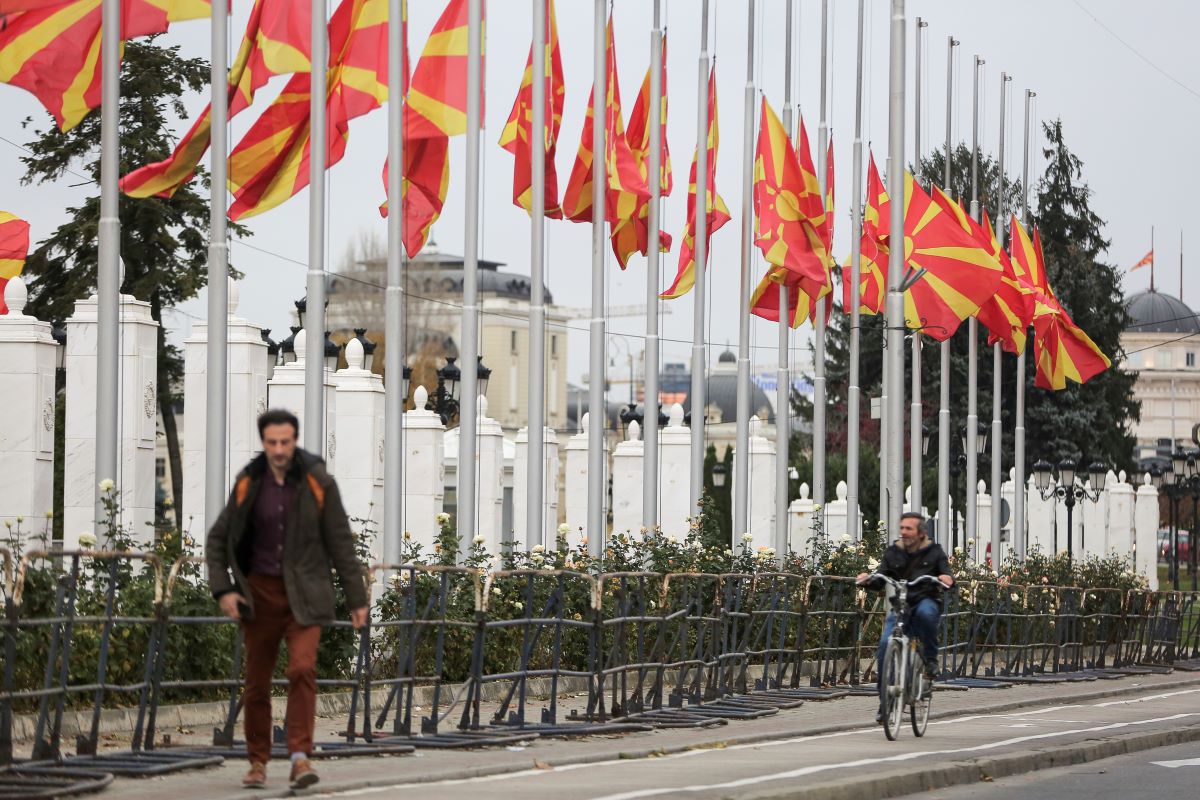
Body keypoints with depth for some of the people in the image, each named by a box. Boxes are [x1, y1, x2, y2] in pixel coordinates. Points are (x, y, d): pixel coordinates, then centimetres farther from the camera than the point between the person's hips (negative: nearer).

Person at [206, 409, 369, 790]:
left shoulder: (318, 482, -7)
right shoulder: (248, 484, -3)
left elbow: (340, 541, -2)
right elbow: (217, 538, 6)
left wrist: (357, 598, -2)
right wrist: (223, 590, -6)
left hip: (304, 593, -2)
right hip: (260, 591, 2)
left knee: (302, 670, -20)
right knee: (257, 680, 7)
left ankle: (300, 758, -22)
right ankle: (258, 762, 20)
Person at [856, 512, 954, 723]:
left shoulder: (934, 552, 3)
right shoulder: (893, 553, 9)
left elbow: (947, 576, -7)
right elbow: (881, 579, 1)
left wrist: (947, 579, -31)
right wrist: (868, 579, -22)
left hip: (927, 601, -2)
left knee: (925, 612, -40)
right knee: (885, 643, -19)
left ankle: (931, 659, -15)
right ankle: (885, 701, -9)